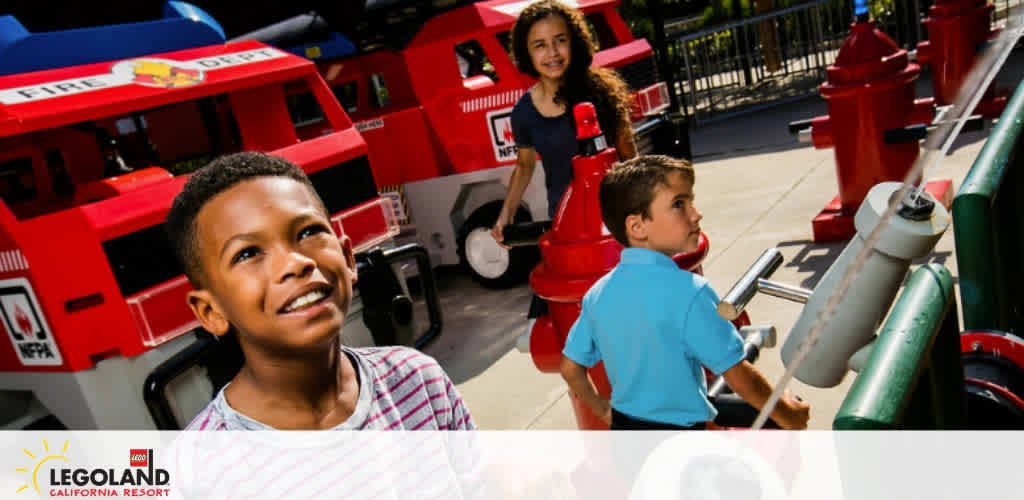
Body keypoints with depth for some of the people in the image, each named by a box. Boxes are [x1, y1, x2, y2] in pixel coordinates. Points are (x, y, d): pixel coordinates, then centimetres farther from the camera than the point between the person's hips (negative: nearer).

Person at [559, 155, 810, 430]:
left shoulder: (599, 293, -3)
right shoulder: (688, 292, -22)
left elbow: (570, 368, 4)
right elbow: (737, 373, -17)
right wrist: (786, 414, -1)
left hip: (623, 428, 6)